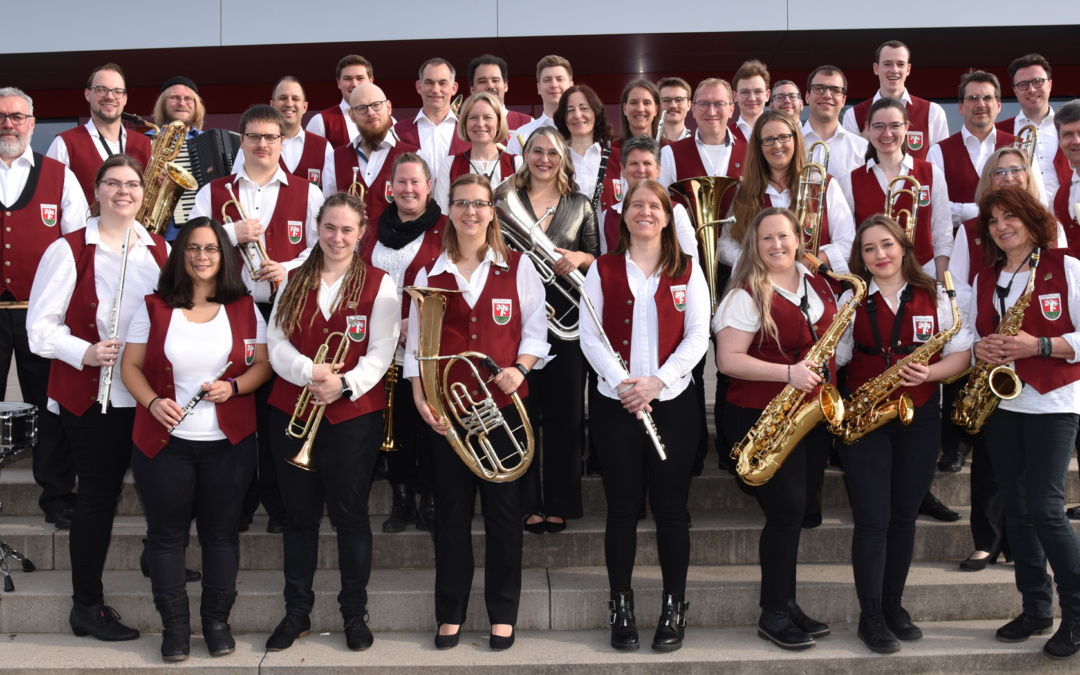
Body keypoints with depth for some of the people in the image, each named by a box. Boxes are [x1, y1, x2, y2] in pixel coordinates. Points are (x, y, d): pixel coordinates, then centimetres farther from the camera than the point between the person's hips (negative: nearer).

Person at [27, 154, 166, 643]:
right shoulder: (68, 250, -4)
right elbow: (40, 326, -6)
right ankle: (87, 606, 16)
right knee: (98, 493, 3)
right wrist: (84, 352, -22)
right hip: (91, 394, -4)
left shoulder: (161, 251, 9)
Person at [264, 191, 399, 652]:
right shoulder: (294, 282, 10)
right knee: (299, 515, 10)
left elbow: (381, 353, -7)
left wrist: (344, 383, -23)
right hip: (291, 413, 3)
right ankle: (297, 612, 23)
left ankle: (355, 614, 17)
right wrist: (309, 372, -17)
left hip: (354, 414, -3)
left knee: (350, 515, 3)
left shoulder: (378, 284, 0)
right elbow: (277, 343, 2)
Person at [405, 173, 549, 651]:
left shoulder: (518, 267, 4)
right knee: (451, 508, 7)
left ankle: (502, 614, 17)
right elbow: (417, 341, 7)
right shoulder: (430, 274, 7)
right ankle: (450, 614, 19)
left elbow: (535, 326, 5)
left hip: (502, 402, -1)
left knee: (502, 508, 4)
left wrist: (520, 368, -12)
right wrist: (420, 397, -3)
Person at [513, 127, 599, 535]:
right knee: (521, 409, 0)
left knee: (565, 411, 2)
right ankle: (528, 502, 11)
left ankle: (559, 502, 13)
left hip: (565, 315, 1)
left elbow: (597, 256, 11)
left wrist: (578, 258, -10)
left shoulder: (580, 205, 12)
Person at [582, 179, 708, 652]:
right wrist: (623, 384, -15)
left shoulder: (687, 271, 5)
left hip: (672, 403, 0)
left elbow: (698, 336, -1)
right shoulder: (602, 270, 5)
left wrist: (657, 381, -14)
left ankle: (674, 607, 17)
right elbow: (589, 336, -1)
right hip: (615, 406, 0)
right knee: (622, 506, 6)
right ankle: (621, 607, 19)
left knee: (671, 506, 4)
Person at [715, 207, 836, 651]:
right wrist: (788, 373, -23)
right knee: (788, 508, -8)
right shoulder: (746, 296, -10)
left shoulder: (818, 284, 10)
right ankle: (773, 615, 5)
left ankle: (786, 604, 23)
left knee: (798, 508, 11)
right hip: (763, 416, -6)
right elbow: (728, 360, -16)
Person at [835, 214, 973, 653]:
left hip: (919, 418, 2)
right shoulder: (852, 299, 2)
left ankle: (894, 606, 25)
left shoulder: (933, 297, 3)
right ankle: (870, 618, 8)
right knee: (872, 520, -3)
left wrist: (929, 372, -16)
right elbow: (834, 357, 2)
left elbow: (961, 354, 2)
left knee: (904, 516, 10)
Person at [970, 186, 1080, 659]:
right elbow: (972, 333, 16)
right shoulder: (984, 278, 12)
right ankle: (1036, 608, 18)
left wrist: (1039, 345, -21)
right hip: (999, 402, 6)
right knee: (1016, 508, 7)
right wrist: (980, 349, -5)